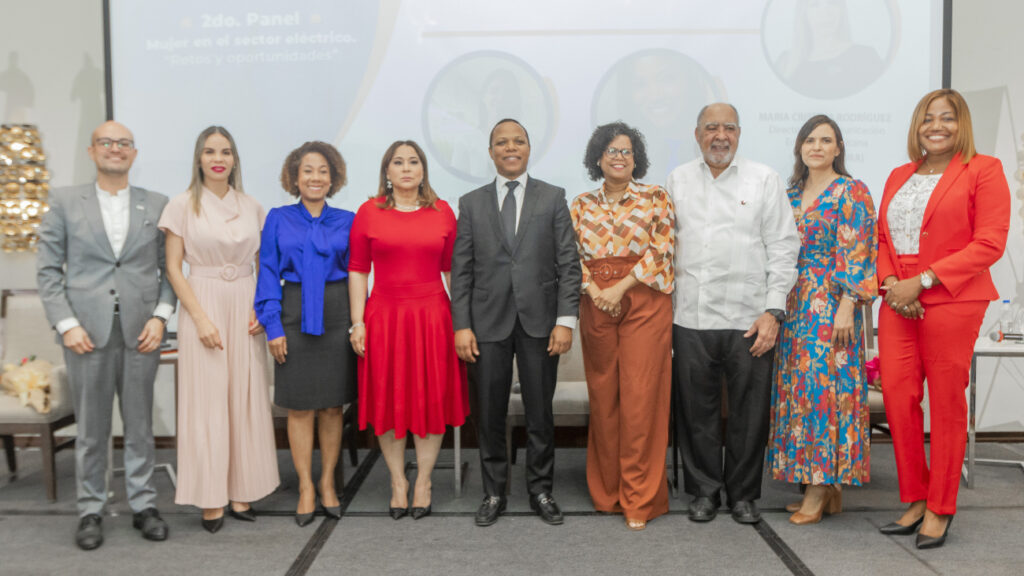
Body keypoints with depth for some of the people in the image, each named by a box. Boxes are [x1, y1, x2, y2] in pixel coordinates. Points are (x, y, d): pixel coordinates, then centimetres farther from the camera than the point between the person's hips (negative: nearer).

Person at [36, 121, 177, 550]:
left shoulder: (156, 205, 8)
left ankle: (143, 505, 20)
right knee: (91, 428, 7)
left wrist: (160, 316, -6)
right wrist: (66, 324, -6)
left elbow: (170, 268, 7)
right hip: (87, 332, 0)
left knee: (140, 425, 8)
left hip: (140, 332, 1)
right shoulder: (64, 201, 7)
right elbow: (48, 269, 3)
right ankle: (90, 511, 20)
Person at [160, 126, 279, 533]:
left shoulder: (251, 207, 10)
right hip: (203, 305, -3)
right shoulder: (183, 205, 1)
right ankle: (211, 500, 8)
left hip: (245, 307, 3)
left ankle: (241, 493, 13)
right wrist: (201, 318, -11)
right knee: (207, 400, -2)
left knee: (247, 399, 3)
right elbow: (173, 268, -2)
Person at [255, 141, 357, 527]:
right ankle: (305, 487, 17)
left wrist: (361, 322, 1)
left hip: (336, 316, 1)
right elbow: (269, 273, 2)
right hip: (295, 317, -1)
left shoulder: (347, 221, 6)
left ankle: (327, 482, 22)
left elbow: (356, 273, 8)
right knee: (299, 407, 3)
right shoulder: (278, 219, 4)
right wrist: (272, 324, -6)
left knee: (333, 405, 6)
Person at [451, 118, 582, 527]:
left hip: (539, 321, 0)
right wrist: (461, 325, -4)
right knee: (489, 415, 7)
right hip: (488, 323, 1)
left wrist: (566, 320, -8)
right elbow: (461, 270, 5)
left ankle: (541, 491, 23)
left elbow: (568, 264, 1)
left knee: (540, 413, 8)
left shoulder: (553, 198, 6)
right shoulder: (471, 203, 8)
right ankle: (494, 493, 23)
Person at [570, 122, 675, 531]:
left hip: (645, 303, -3)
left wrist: (620, 287, -12)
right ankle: (606, 490, 21)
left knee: (640, 397, -6)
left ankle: (640, 499, 4)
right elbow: (573, 255, 7)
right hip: (596, 307, 3)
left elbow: (661, 250, -5)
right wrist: (594, 290, -10)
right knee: (603, 399, 6)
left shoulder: (656, 198, 4)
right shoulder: (582, 205, 12)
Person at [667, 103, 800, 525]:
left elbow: (784, 248, 2)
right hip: (690, 317, 2)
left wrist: (773, 310, -6)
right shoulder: (678, 180, 13)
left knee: (750, 412, 5)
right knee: (696, 410, 7)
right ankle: (704, 490, 23)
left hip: (749, 318, -1)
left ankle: (743, 494, 22)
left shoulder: (764, 180, 6)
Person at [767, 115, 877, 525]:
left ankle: (819, 490, 0)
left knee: (824, 383, -8)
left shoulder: (851, 193, -3)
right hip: (794, 305, 7)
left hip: (831, 304, -7)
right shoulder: (791, 195, 16)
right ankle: (830, 489, 15)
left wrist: (847, 305, -18)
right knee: (798, 386, 6)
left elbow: (857, 255, -10)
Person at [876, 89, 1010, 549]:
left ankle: (940, 508, 16)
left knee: (946, 403, 2)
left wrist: (923, 279, -15)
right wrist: (890, 282, -4)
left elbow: (989, 243, -9)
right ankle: (914, 499, 18)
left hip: (953, 301, -5)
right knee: (898, 398, 2)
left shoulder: (983, 170, 0)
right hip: (897, 303, 5)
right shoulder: (899, 176, 17)